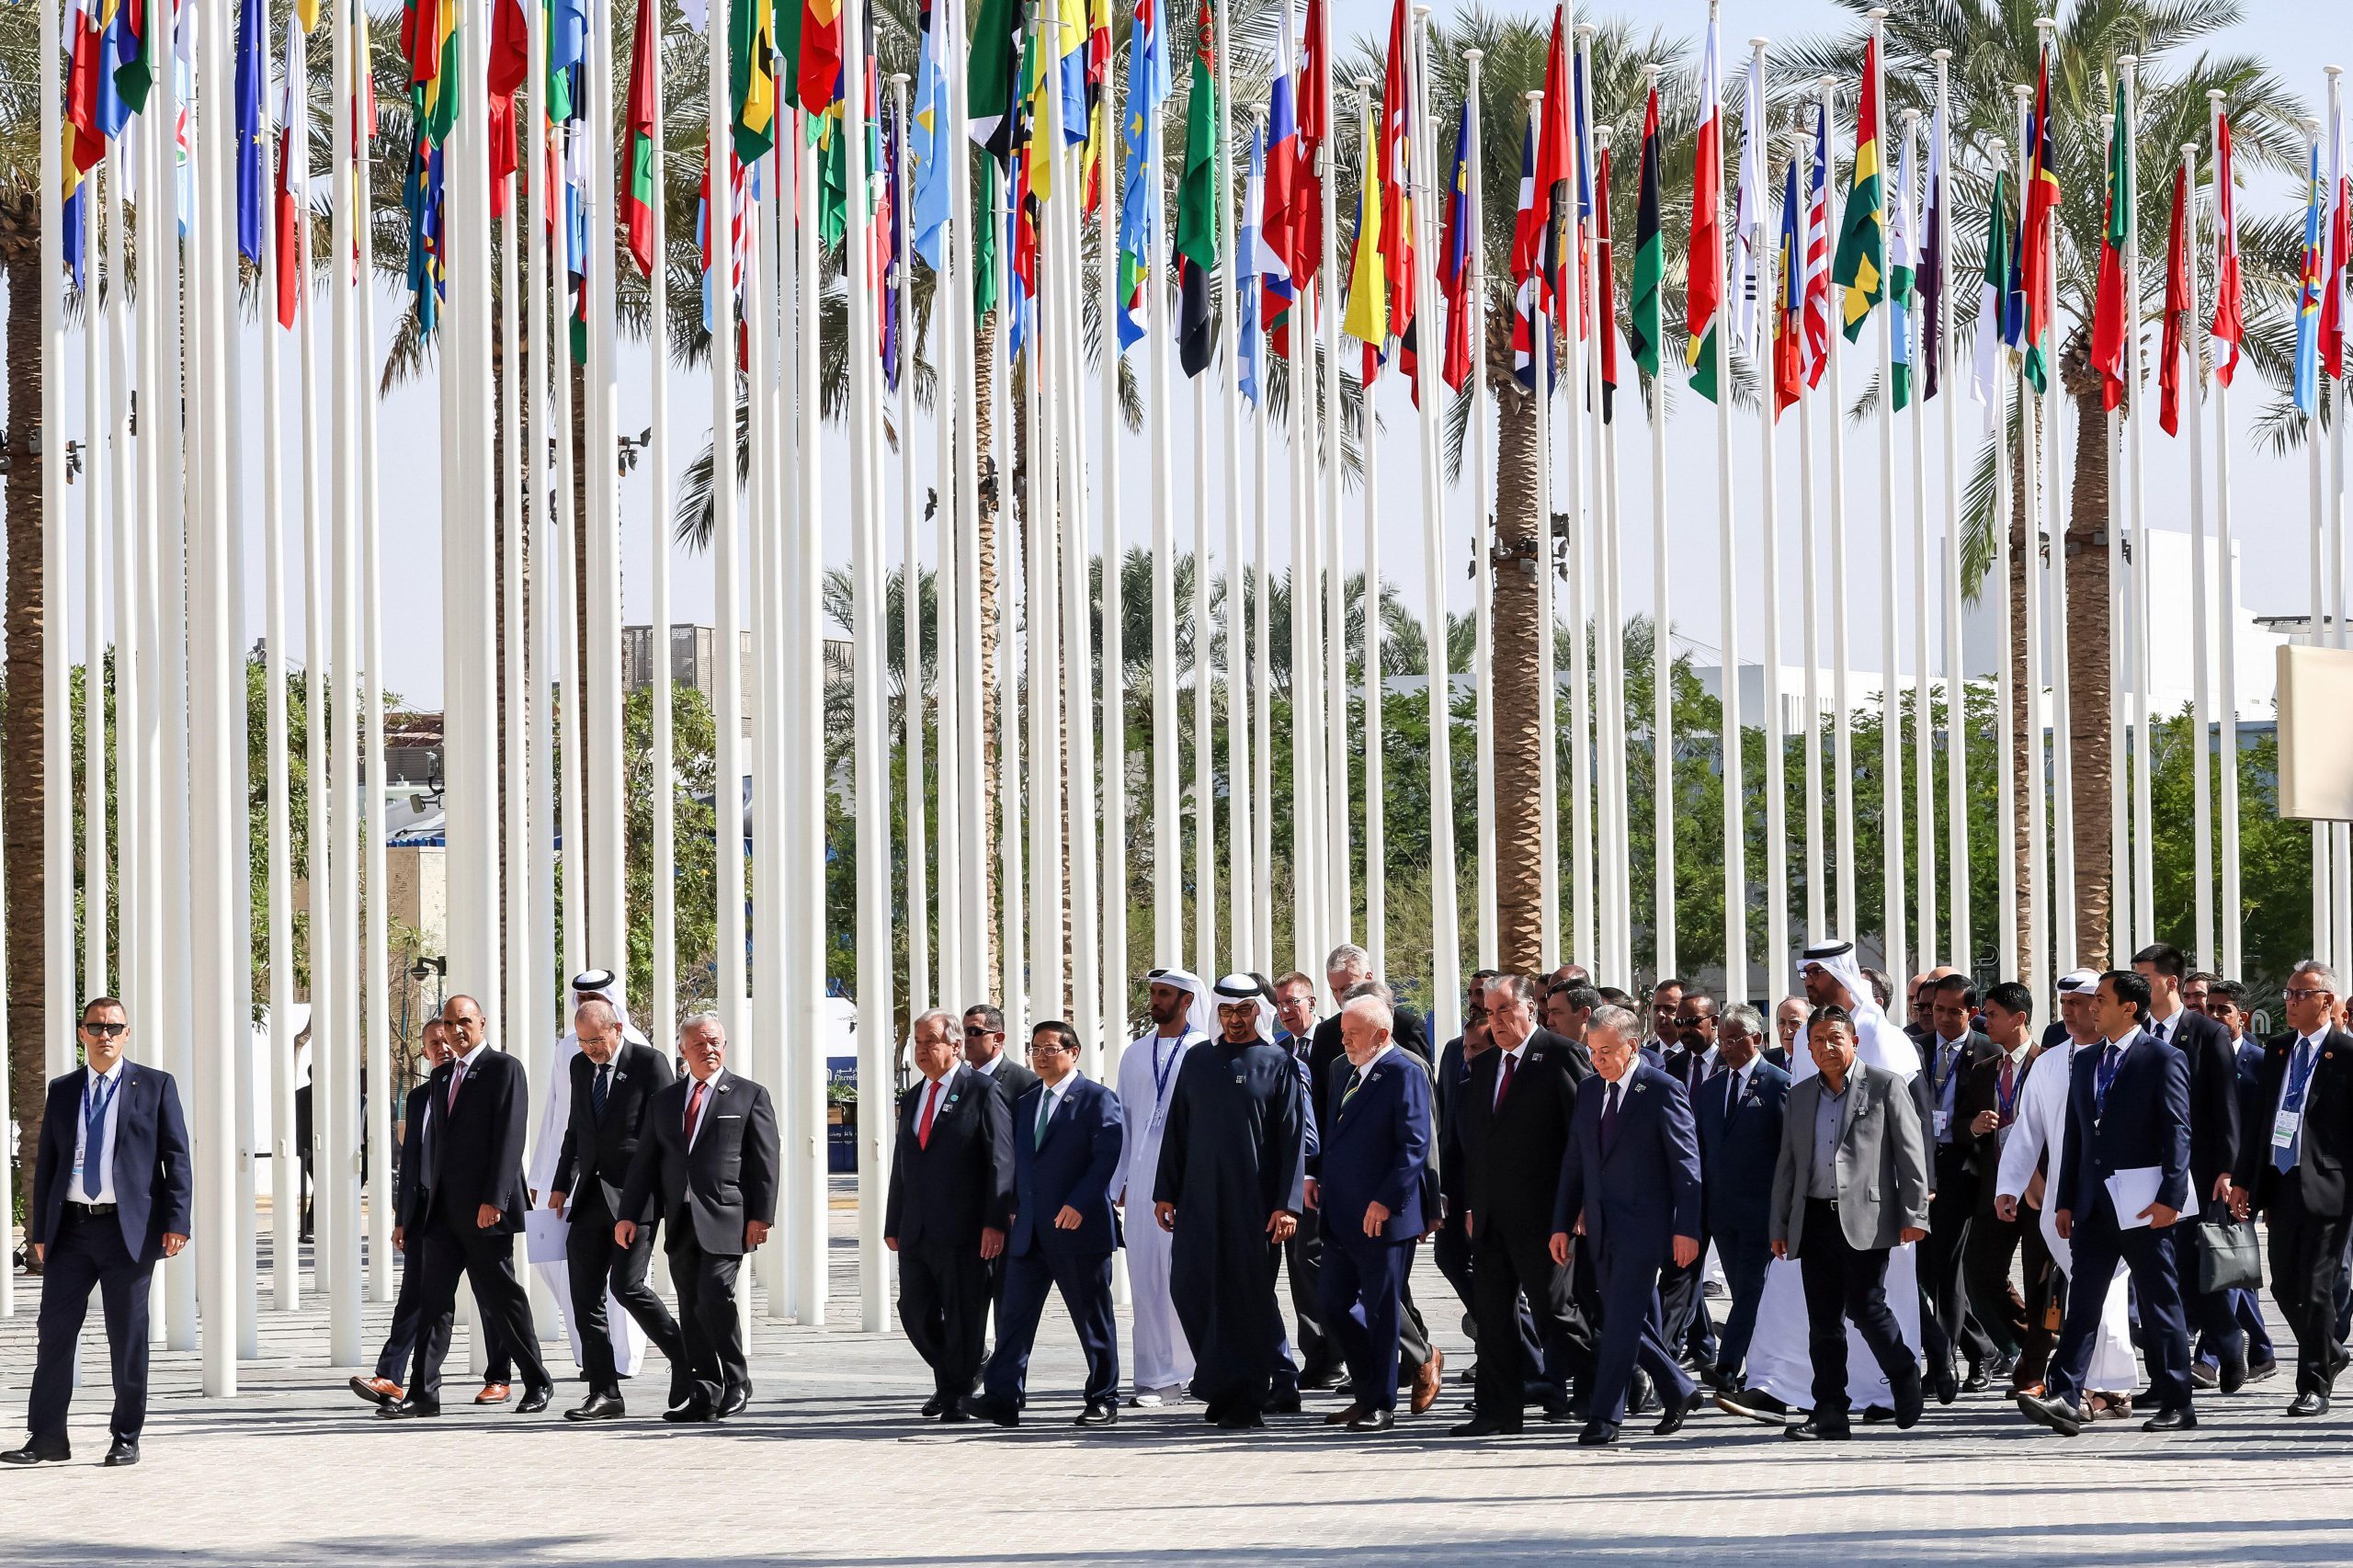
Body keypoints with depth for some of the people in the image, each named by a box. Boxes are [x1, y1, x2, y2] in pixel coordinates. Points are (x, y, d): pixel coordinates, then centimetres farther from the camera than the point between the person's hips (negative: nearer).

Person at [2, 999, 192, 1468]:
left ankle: (126, 1439, 10)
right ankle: (47, 1437, 7)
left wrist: (175, 1221, -9)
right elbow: (46, 1161, 15)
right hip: (70, 1227, 3)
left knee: (127, 1337, 2)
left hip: (129, 1229, -3)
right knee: (55, 1329, 1)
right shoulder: (62, 1091, 13)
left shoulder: (155, 1086, 4)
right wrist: (39, 1230, 9)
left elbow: (176, 1158, 1)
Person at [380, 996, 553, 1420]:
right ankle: (424, 1393, -1)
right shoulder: (441, 1075, 18)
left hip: (484, 1206, -7)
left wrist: (493, 1199, -19)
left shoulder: (504, 1068, -6)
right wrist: (430, 1196, 14)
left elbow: (509, 1137, -13)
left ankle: (537, 1382, 12)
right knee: (434, 1297, 1)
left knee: (501, 1297, -1)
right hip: (444, 1206, 7)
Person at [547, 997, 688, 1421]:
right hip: (591, 1195, 7)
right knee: (585, 1294, 1)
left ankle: (686, 1360, 6)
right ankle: (604, 1393, 5)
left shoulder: (650, 1063, -6)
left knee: (626, 1286, -15)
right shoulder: (580, 1066, 13)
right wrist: (561, 1185, 15)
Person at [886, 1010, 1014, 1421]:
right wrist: (893, 1225, 18)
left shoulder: (982, 1092, -5)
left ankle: (958, 1394, 11)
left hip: (963, 1229, -6)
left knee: (963, 1317, -1)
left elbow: (1001, 1161, -9)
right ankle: (952, 1377, 28)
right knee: (916, 1313, 7)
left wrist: (995, 1222, -16)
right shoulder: (912, 1098, 17)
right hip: (916, 1231, 6)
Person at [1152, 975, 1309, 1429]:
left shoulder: (1279, 1065, 1)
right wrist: (1165, 1192, 9)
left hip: (1255, 1201, -4)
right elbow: (1176, 1130, 14)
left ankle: (1247, 1398, 5)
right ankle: (1222, 1387, 15)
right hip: (1199, 1199, 4)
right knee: (1191, 1288, -1)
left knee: (1249, 1294, -2)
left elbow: (1293, 1138, -3)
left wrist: (1287, 1204, -11)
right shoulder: (1197, 1061, 12)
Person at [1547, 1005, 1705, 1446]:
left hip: (1643, 1225, -7)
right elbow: (1575, 1162, 16)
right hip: (1600, 1226, 7)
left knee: (1621, 1321, -10)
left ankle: (1605, 1417, -9)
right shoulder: (1588, 1090, 12)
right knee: (1626, 1322, 10)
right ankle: (1679, 1391, 27)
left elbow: (1686, 1165, -8)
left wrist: (1686, 1229, -13)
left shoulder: (1662, 1090, -7)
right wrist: (1562, 1223, 11)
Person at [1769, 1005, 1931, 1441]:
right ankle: (1829, 1415, 7)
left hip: (1864, 1219, -5)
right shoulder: (1800, 1095, 16)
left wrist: (1914, 1213, -9)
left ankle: (1906, 1384, 15)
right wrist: (1780, 1226, 15)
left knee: (1866, 1307, -9)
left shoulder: (1885, 1086, 1)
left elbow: (1911, 1153, -2)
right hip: (1815, 1221, 5)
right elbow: (1787, 1165, 19)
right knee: (1823, 1321, 4)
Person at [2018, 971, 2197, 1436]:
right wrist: (2065, 1201, 13)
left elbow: (2177, 1133, -10)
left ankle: (2176, 1405, 9)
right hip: (2094, 1203, 6)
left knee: (2159, 1302, 1)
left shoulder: (2163, 1060, -5)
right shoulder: (2084, 1063, 16)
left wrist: (2170, 1197, -17)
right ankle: (2063, 1399, -9)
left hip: (2143, 1203, -6)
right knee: (2082, 1300, -2)